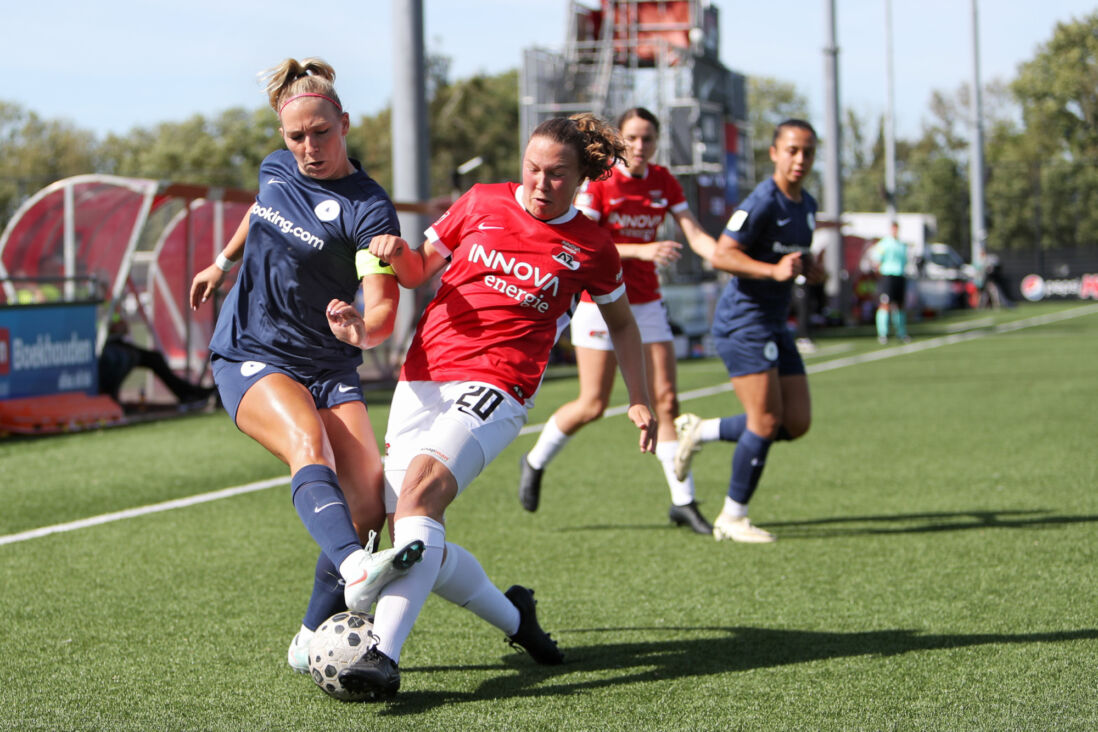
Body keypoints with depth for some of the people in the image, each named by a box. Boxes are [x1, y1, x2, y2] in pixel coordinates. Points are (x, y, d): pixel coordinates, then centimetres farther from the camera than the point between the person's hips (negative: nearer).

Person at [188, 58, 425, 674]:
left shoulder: (369, 209, -13)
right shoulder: (276, 169, 3)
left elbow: (384, 308, -26)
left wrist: (361, 329, -48)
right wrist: (224, 263, 42)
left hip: (329, 367, -1)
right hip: (251, 359, 1)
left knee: (370, 500, -17)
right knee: (308, 443, -31)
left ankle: (315, 639, 0)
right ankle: (356, 572, -57)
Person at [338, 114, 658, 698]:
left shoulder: (592, 248, 6)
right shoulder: (482, 203, 10)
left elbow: (621, 322, 23)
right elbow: (419, 272, 20)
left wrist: (639, 402, 19)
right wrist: (398, 252, -2)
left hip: (496, 387, -4)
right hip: (421, 379, 4)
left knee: (420, 488, -31)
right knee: (412, 539, -3)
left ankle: (384, 654, -38)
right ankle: (512, 616, 25)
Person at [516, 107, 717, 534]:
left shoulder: (663, 181, 3)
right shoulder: (599, 183, -12)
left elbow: (695, 236, -1)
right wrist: (640, 250, -29)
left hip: (646, 303, 5)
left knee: (666, 400, -2)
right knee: (593, 405, -3)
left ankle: (683, 501, 2)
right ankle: (535, 462, 23)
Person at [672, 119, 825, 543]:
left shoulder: (806, 205, 12)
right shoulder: (762, 202, -15)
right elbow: (721, 255, -21)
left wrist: (812, 269, 7)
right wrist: (773, 270, -32)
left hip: (775, 325, 9)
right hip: (743, 321, -9)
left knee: (797, 422, 4)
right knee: (766, 421, -12)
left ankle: (701, 431, 20)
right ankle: (732, 518, 2)